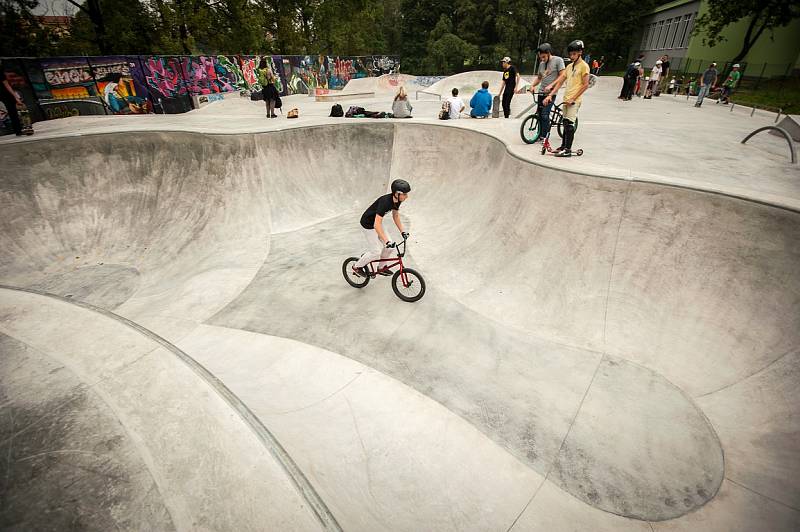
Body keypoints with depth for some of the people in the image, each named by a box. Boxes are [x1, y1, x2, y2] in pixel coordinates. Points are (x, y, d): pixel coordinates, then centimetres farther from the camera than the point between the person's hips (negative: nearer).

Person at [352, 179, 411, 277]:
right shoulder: (385, 201, -35)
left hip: (377, 223, 8)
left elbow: (395, 216, 8)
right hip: (368, 224, -8)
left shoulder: (397, 200, -10)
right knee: (376, 252, -5)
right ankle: (357, 266, 17)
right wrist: (387, 241, -41)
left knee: (389, 247, 5)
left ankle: (381, 268, 27)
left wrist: (403, 231, 2)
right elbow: (377, 225, -39)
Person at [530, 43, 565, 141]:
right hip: (541, 92, 7)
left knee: (545, 115, -15)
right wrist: (533, 86, 2)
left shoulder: (558, 60, -4)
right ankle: (540, 134, 17)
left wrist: (550, 86, -20)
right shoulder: (541, 63, 14)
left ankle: (544, 136, -8)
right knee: (540, 115, 7)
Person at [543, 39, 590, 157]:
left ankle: (568, 150, -12)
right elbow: (559, 82, 12)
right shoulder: (569, 66, 17)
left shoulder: (583, 66, -5)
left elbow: (585, 85, -10)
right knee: (566, 123, 12)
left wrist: (573, 98, -16)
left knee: (569, 123, -12)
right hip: (566, 99, 7)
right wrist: (550, 95, 1)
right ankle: (563, 146, 20)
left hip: (574, 100, -7)